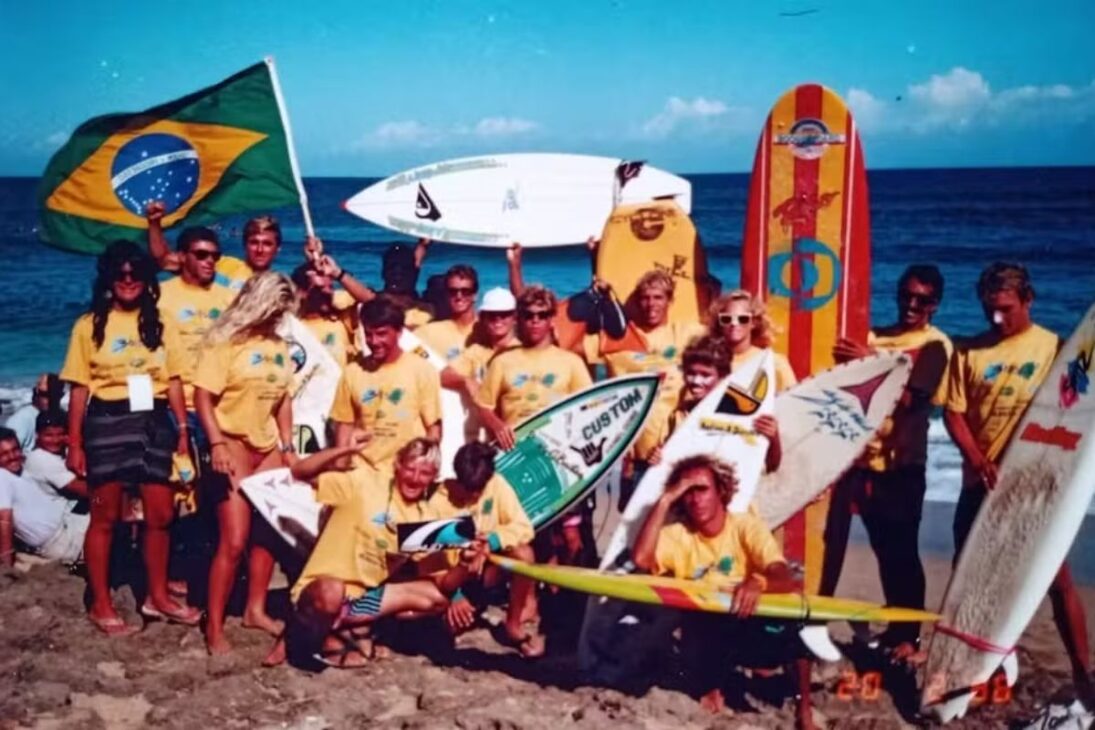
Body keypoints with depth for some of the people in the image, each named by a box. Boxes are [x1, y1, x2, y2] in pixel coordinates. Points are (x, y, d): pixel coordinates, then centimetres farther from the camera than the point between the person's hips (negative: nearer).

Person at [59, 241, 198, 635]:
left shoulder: (160, 325, 10)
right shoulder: (89, 326, 1)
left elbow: (174, 381, 8)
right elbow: (79, 388, 0)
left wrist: (183, 429, 1)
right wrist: (74, 444, -3)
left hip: (153, 422, 3)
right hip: (106, 422, -3)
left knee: (160, 514, 7)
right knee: (105, 516, 4)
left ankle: (158, 596, 22)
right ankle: (101, 605, 13)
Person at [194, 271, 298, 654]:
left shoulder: (279, 346, 10)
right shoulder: (225, 341, -10)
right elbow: (203, 396, -15)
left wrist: (288, 446, 10)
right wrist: (217, 444, -23)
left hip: (268, 448, 7)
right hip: (233, 446, -7)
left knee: (268, 532, 12)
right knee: (234, 540, -9)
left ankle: (255, 609, 27)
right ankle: (214, 626, -1)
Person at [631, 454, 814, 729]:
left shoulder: (748, 526, -6)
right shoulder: (676, 534, -3)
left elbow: (786, 580, -20)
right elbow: (642, 560, -24)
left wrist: (758, 582, -44)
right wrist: (665, 500, -21)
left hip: (749, 628, 0)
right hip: (703, 636, 0)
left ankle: (804, 707, -11)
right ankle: (709, 689, 1)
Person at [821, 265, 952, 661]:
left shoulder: (935, 345, 0)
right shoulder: (875, 336, 16)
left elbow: (909, 396, -11)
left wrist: (870, 361, -19)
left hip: (901, 463, -4)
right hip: (860, 454, 5)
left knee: (900, 549, -1)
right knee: (835, 539, 3)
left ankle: (908, 634, 8)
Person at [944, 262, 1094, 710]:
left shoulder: (1055, 348, -2)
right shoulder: (969, 351, 1)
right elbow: (953, 413, -3)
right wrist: (978, 460, -17)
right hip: (982, 482, 2)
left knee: (1058, 577, -1)